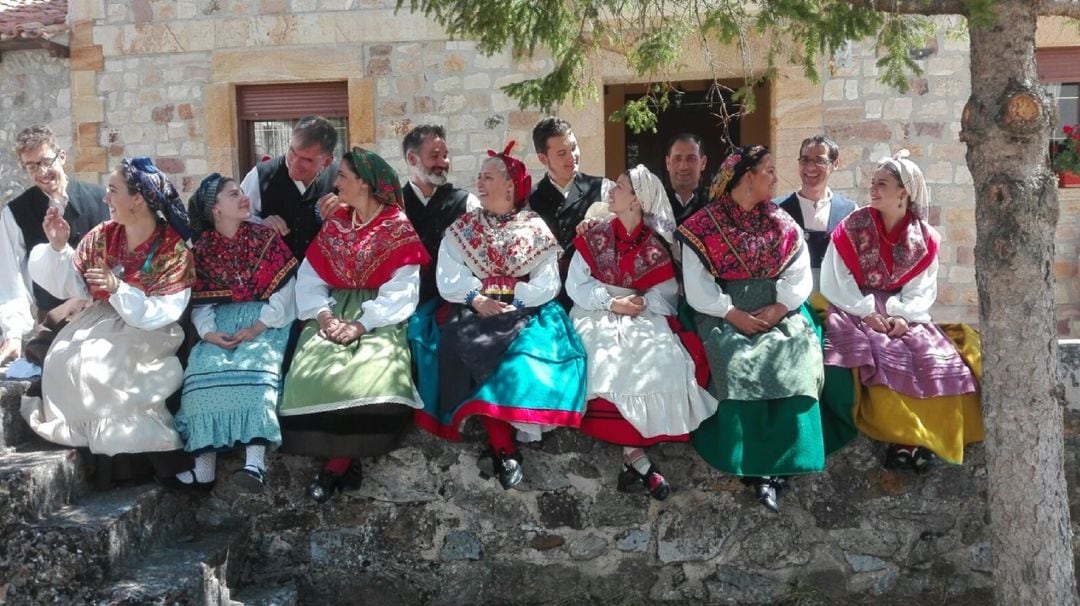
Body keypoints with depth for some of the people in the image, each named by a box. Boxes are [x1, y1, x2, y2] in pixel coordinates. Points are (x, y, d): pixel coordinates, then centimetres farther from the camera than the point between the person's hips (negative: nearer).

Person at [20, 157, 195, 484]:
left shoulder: (174, 249, -14)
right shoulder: (102, 236, 1)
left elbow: (162, 314, -19)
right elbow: (70, 287, 4)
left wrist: (118, 289, -30)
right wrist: (58, 247, -9)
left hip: (147, 332, -5)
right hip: (102, 320, 5)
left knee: (101, 363, -29)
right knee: (63, 357, -20)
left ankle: (151, 444, -15)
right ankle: (94, 433, -5)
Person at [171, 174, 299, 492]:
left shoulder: (265, 236, 2)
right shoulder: (201, 248, 9)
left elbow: (285, 289, -4)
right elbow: (200, 301, 7)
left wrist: (259, 326, -15)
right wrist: (208, 332, -14)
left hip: (266, 319, -2)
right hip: (224, 321, 3)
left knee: (257, 362, -31)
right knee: (203, 366, -25)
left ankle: (255, 459, -42)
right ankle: (204, 461, -30)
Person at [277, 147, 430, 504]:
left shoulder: (399, 228, -1)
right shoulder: (334, 224, 14)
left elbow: (401, 291, -10)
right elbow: (309, 276, 7)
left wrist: (361, 325, -20)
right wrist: (323, 314, -12)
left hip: (379, 317, -4)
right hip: (335, 311, 4)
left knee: (369, 377, -32)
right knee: (312, 373, -24)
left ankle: (338, 463, -18)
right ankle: (346, 462, -15)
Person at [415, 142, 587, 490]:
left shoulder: (535, 229, 8)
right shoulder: (462, 228, 13)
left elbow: (548, 284, -1)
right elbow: (447, 280, 2)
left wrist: (510, 300, -15)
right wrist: (476, 298, -16)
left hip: (524, 315, 0)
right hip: (475, 313, 1)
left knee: (529, 354, -32)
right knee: (469, 348, -32)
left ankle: (500, 442, -20)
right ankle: (503, 445, -27)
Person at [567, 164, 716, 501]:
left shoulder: (656, 245, 5)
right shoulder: (594, 237, 6)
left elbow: (667, 293, 1)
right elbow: (575, 286, 1)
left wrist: (643, 302, -19)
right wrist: (613, 302, -12)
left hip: (644, 316, 1)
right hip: (599, 313, 0)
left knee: (665, 360, -30)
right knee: (609, 362, -32)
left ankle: (631, 454, -26)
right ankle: (637, 456, -27)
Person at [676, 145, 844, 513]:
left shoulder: (782, 224, 14)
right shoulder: (704, 225, 2)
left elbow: (799, 276, 7)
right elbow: (697, 284, -4)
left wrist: (779, 307, -11)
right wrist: (732, 314, -14)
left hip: (778, 309, 3)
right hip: (723, 311, -3)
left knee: (795, 357, -27)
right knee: (736, 359, -32)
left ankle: (777, 463, -24)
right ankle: (757, 467, -25)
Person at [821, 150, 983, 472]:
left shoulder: (924, 238, 4)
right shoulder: (852, 228, -3)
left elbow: (924, 290, 1)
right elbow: (834, 281, -7)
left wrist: (902, 315, -18)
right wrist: (867, 312, -17)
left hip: (902, 314, 3)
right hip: (855, 312, -2)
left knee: (938, 360, -22)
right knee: (878, 359, -31)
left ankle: (926, 437, -14)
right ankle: (904, 439, -21)